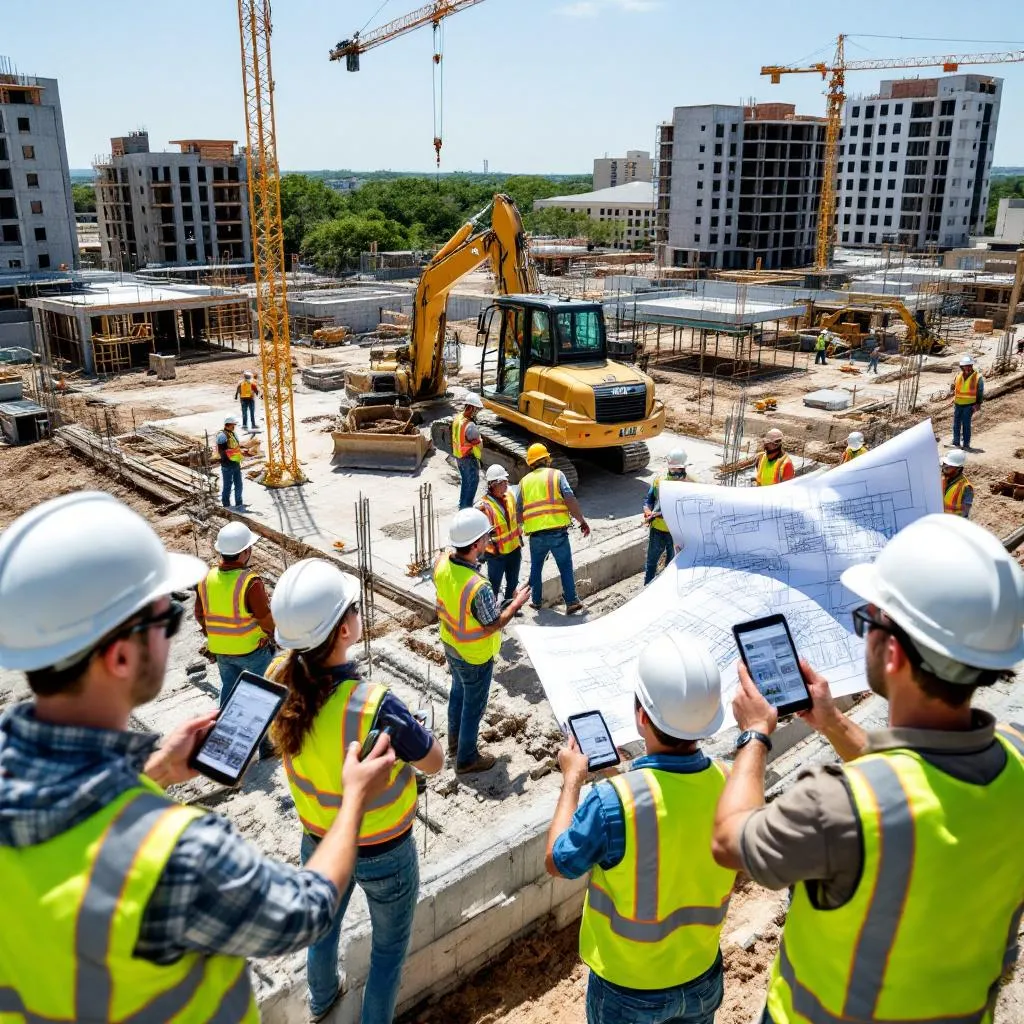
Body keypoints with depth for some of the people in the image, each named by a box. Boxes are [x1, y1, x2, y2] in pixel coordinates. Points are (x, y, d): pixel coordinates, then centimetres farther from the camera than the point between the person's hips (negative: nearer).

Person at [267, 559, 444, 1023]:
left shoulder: (278, 679, -23)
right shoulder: (373, 705, -39)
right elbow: (434, 762, -21)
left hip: (318, 842, 6)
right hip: (383, 853, -6)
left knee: (323, 927, 34)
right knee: (389, 947, 24)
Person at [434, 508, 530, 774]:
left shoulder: (441, 563, -17)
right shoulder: (479, 587, -39)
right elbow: (493, 625, -24)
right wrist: (517, 603, -11)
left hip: (450, 644, 7)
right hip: (474, 656, -7)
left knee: (458, 691, 29)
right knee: (473, 706, 15)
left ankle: (455, 742, 50)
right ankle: (466, 759, 35)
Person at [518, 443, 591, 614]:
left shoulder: (524, 481, 12)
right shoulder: (556, 474, 3)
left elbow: (519, 513, 11)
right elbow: (570, 500, -9)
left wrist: (525, 525, 30)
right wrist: (582, 521, -1)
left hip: (536, 534, 3)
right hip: (558, 531, -3)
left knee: (536, 568, 21)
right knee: (565, 567, 9)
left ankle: (536, 601, 29)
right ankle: (571, 602, 8)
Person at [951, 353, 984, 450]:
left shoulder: (978, 377, -7)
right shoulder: (958, 375, 5)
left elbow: (980, 392, -4)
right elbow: (954, 387, 20)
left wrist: (978, 404, -10)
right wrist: (954, 397, 11)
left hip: (969, 405, -5)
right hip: (957, 404, 5)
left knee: (966, 424, -6)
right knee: (956, 424, 8)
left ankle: (966, 445, 0)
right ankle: (956, 443, 17)